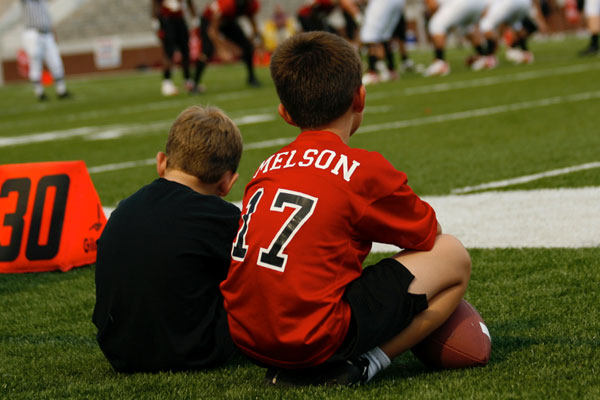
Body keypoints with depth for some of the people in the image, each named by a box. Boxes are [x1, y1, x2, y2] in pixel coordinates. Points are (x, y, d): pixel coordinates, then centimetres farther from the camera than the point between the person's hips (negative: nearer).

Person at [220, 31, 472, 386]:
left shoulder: (267, 170, 14)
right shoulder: (365, 168, -3)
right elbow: (430, 234, 12)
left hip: (248, 340, 7)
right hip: (317, 338, -7)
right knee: (454, 256, 5)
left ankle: (290, 369, 15)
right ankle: (363, 366, -5)